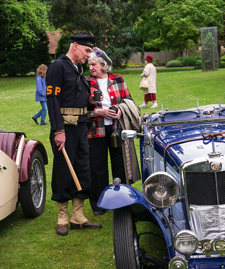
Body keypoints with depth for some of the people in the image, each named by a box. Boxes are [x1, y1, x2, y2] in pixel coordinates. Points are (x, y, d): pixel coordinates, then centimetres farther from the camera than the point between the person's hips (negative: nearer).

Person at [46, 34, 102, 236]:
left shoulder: (78, 68, 15)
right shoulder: (58, 66, -11)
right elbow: (53, 99, -17)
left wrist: (89, 100, 4)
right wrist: (58, 130, -21)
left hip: (81, 126, 9)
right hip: (65, 128, -9)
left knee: (82, 169, 11)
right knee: (63, 172, 1)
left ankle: (78, 218, 21)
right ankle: (62, 219, 13)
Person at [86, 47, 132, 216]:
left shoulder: (118, 80, 6)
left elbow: (129, 99, 11)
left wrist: (121, 109, -9)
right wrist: (99, 112, -15)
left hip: (118, 129, 1)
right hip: (96, 131, -1)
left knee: (121, 165, 8)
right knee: (98, 167, 3)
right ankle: (99, 205, 14)